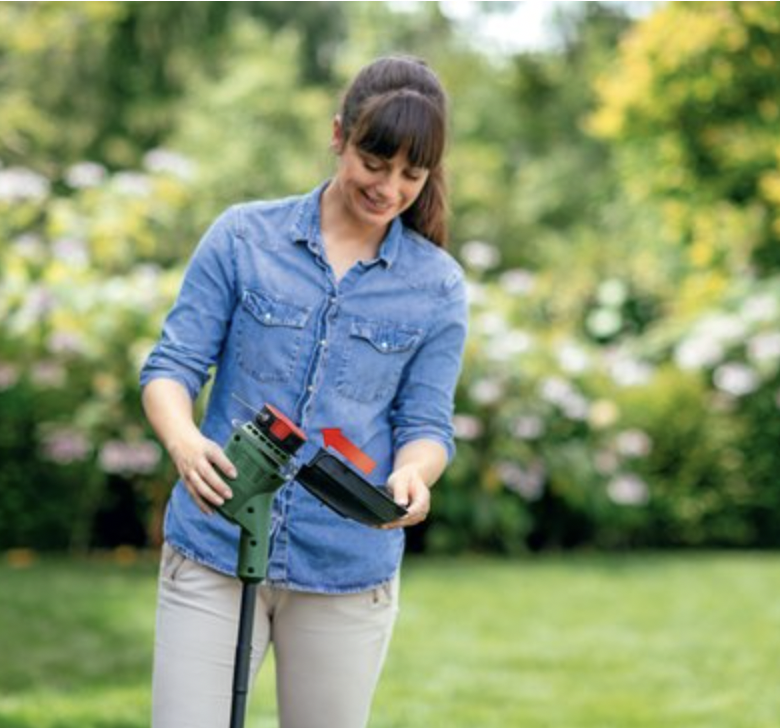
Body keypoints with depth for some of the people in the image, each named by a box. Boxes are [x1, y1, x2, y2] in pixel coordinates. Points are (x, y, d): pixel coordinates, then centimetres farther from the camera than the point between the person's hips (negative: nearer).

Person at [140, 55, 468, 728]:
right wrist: (184, 440, -25)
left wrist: (410, 475, -22)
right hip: (213, 553, -1)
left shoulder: (436, 285, 2)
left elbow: (426, 422, 3)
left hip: (347, 576, 1)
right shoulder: (243, 236, 0)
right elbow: (173, 364, -2)